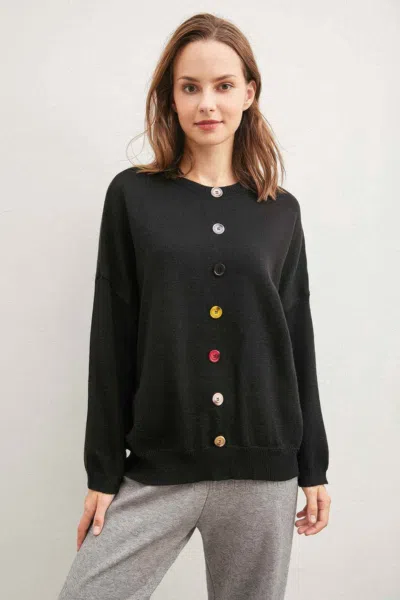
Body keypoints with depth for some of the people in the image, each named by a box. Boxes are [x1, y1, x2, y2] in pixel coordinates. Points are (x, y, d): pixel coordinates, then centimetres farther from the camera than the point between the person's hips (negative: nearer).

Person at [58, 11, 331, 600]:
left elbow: (298, 342, 7)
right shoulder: (133, 196, 0)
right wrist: (103, 472, -1)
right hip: (155, 471, -1)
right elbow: (111, 341, -1)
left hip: (263, 471, 1)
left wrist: (314, 466, 8)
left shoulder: (281, 210, 5)